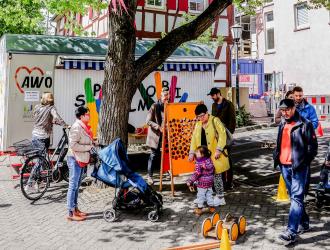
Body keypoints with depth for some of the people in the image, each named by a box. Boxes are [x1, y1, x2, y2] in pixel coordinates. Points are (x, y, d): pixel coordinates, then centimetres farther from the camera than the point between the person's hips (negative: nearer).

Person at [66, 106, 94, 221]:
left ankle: (75, 209, 26)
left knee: (76, 185, 16)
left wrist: (92, 144, 4)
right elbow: (73, 145, -25)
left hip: (81, 159, 10)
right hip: (75, 159, -10)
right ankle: (71, 213, 0)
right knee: (73, 185, -5)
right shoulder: (76, 127, -19)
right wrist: (89, 147, -19)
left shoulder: (83, 127, 13)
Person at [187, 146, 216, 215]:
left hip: (202, 183, -7)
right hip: (210, 181, 7)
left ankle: (199, 209, 13)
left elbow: (197, 173, -27)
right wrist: (212, 177, 28)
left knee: (201, 195, 5)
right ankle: (211, 207, 25)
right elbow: (213, 170, 12)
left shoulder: (198, 163, -22)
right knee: (209, 194, 18)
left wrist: (190, 181, -23)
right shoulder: (209, 160, 1)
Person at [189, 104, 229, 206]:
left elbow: (222, 135, -14)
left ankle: (220, 198, 11)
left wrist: (218, 150, -20)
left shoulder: (215, 121, -8)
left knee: (216, 175, 0)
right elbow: (194, 139, 15)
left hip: (215, 155, -6)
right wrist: (192, 152, 7)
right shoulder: (198, 124, 12)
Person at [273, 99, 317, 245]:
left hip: (298, 167, -8)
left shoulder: (304, 125, -10)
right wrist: (276, 157, 11)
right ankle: (303, 223, 32)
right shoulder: (282, 125, 12)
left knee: (296, 198, -10)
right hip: (284, 166, 8)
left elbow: (313, 146, -9)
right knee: (294, 197, 17)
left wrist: (304, 162, -10)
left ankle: (291, 232, -14)